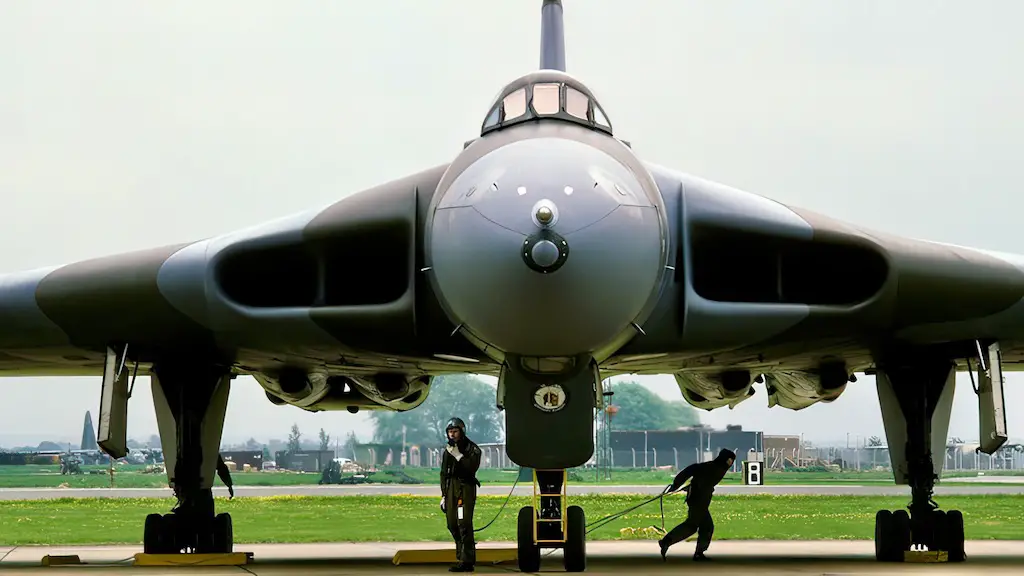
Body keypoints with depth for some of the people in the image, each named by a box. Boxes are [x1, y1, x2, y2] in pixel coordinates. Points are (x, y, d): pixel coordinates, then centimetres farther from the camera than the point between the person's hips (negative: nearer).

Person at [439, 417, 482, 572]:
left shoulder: (472, 448, -1)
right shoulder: (448, 451, 19)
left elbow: (473, 467, -16)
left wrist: (459, 456, -19)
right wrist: (443, 495, 19)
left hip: (466, 488, -7)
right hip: (451, 489, 7)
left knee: (464, 523, -14)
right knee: (452, 524, 5)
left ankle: (467, 561, -16)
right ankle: (461, 556, 15)